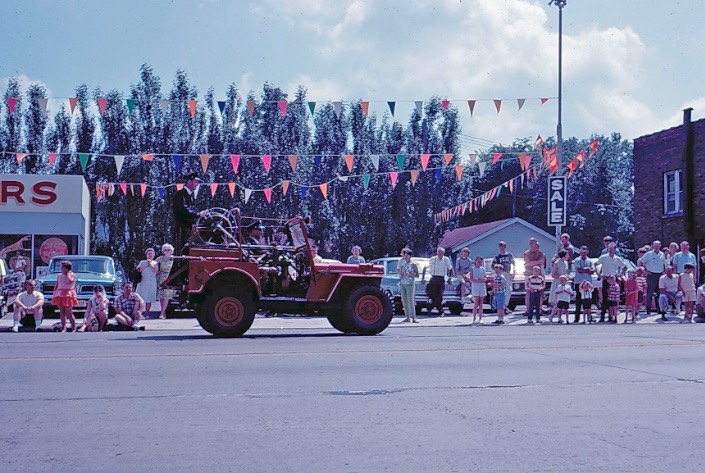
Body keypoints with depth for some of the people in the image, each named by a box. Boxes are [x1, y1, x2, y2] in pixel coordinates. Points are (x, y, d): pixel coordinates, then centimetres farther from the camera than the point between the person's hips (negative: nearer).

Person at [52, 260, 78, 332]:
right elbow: (56, 286, 17)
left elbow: (69, 281, -20)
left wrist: (68, 273, -7)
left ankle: (74, 328, -4)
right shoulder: (59, 276, 16)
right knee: (62, 312, 3)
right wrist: (54, 294, 7)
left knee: (69, 312, -9)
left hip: (68, 294, -6)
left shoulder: (72, 275, 1)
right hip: (60, 295, 6)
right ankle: (63, 328, 5)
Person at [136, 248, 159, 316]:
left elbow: (155, 271, -8)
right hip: (142, 282, 0)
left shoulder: (155, 263, 10)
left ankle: (147, 313, 5)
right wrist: (147, 265, -6)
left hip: (151, 283, 0)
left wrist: (150, 263, -5)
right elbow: (139, 269, -4)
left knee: (149, 300, 0)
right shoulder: (142, 262, 12)